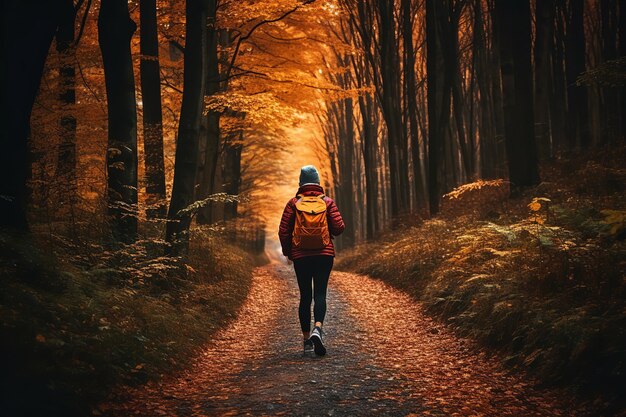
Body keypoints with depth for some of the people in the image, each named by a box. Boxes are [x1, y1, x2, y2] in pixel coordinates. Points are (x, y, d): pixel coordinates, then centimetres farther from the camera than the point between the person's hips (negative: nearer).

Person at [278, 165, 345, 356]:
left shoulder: (293, 203, 0)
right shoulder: (327, 201, 0)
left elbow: (283, 231, -1)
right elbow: (339, 227, -4)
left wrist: (287, 252, 13)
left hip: (300, 256, 1)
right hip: (324, 254, -1)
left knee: (305, 296, 8)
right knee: (320, 293, -3)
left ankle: (306, 338, 9)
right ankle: (317, 328, -28)